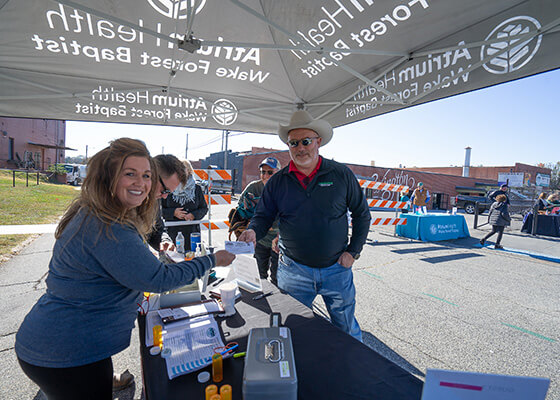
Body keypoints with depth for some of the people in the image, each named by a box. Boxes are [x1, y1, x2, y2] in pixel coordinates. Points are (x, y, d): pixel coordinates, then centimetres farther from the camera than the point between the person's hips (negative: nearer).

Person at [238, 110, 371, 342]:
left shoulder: (341, 175, -4)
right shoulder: (277, 182, -1)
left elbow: (362, 214, 4)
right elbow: (263, 216, 2)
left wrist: (353, 251, -1)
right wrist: (253, 231, -21)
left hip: (337, 268, 0)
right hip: (293, 270, 1)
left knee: (347, 330, 18)